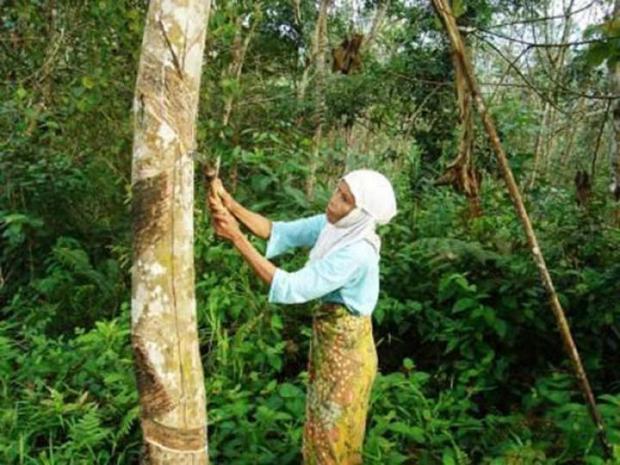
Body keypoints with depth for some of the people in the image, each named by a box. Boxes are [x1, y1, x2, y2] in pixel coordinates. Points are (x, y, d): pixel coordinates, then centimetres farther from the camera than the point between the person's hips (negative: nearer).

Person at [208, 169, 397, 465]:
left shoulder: (356, 253, -31)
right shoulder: (332, 226, -7)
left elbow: (290, 288, -32)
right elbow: (280, 232, -6)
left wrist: (236, 238, -34)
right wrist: (231, 205, -21)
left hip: (346, 350, -8)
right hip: (328, 341, 8)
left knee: (334, 435, 12)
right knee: (324, 429, 24)